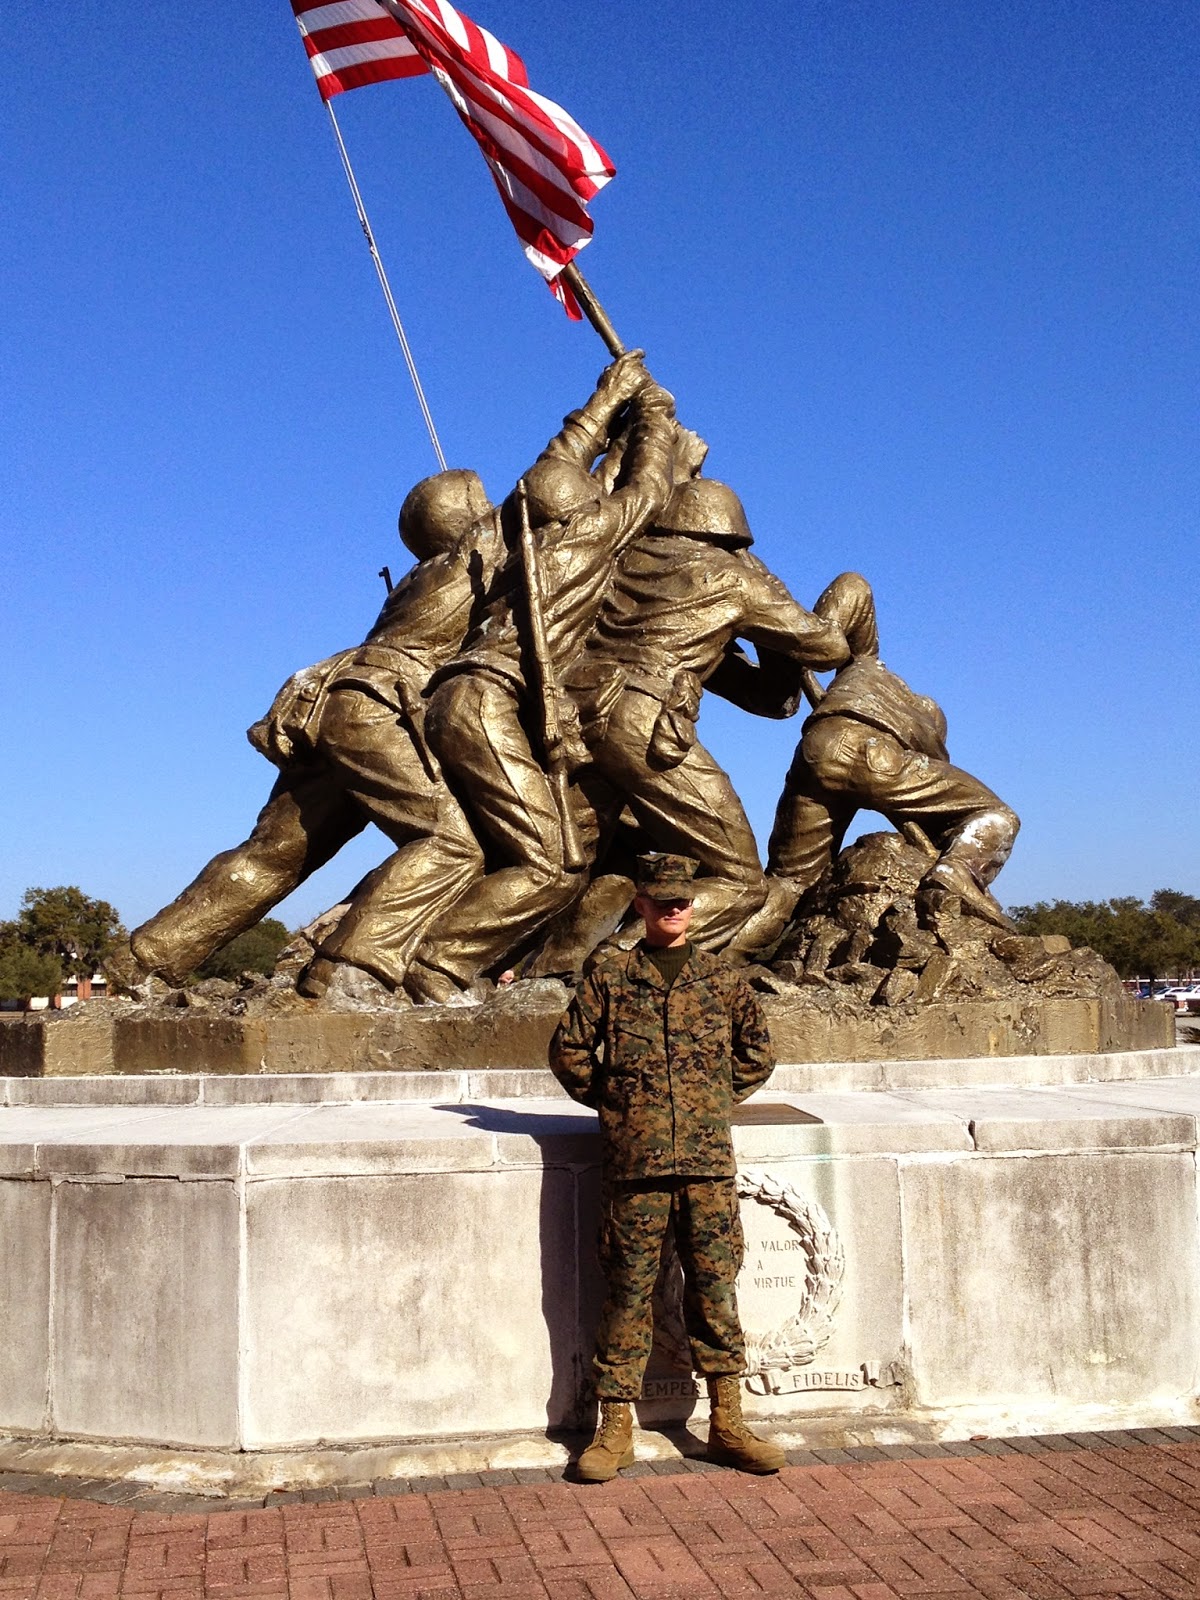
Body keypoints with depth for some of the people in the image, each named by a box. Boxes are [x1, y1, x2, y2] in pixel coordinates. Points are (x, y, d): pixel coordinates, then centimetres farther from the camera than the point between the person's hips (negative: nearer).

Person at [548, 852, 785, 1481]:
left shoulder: (722, 979, 9)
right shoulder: (609, 976, 4)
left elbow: (757, 1055, 19)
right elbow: (568, 1051, 8)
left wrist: (715, 1104, 12)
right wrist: (612, 1102, 7)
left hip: (709, 1161, 2)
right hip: (635, 1160, -1)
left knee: (715, 1288, 6)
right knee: (628, 1293, 4)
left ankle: (727, 1425, 16)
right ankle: (614, 1430, 13)